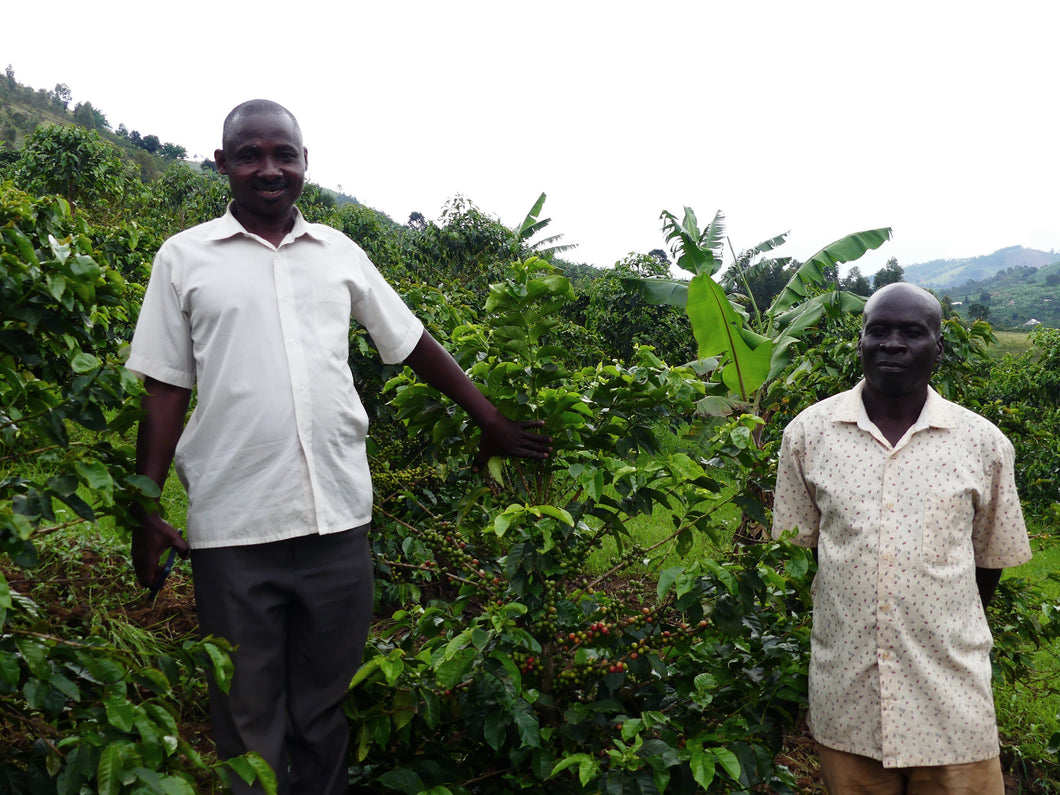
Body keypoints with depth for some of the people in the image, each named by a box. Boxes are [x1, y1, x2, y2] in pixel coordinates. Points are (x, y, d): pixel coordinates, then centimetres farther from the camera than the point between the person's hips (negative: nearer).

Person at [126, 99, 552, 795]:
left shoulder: (340, 253, 9)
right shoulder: (184, 258, 3)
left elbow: (414, 343, 16)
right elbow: (165, 392, 4)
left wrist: (493, 422, 15)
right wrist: (145, 515, 1)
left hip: (339, 521, 2)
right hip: (233, 529, -2)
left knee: (323, 714, 14)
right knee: (249, 721, 9)